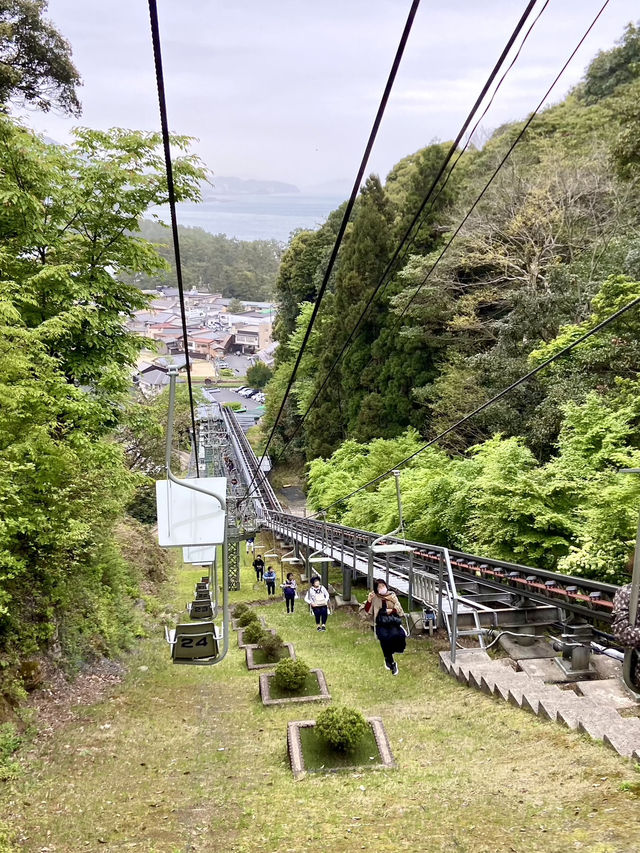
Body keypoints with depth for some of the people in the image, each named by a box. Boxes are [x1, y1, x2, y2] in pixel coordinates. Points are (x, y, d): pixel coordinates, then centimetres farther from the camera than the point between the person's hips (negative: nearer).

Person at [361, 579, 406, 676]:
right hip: (380, 623, -1)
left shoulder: (392, 596, 8)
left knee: (395, 635, -33)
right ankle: (391, 663, -18)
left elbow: (399, 610, 9)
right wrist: (369, 600, -14)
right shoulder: (374, 598, 5)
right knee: (384, 637, -32)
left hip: (392, 622, 1)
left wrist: (390, 611, -7)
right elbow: (367, 611, -1)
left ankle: (388, 659, -7)